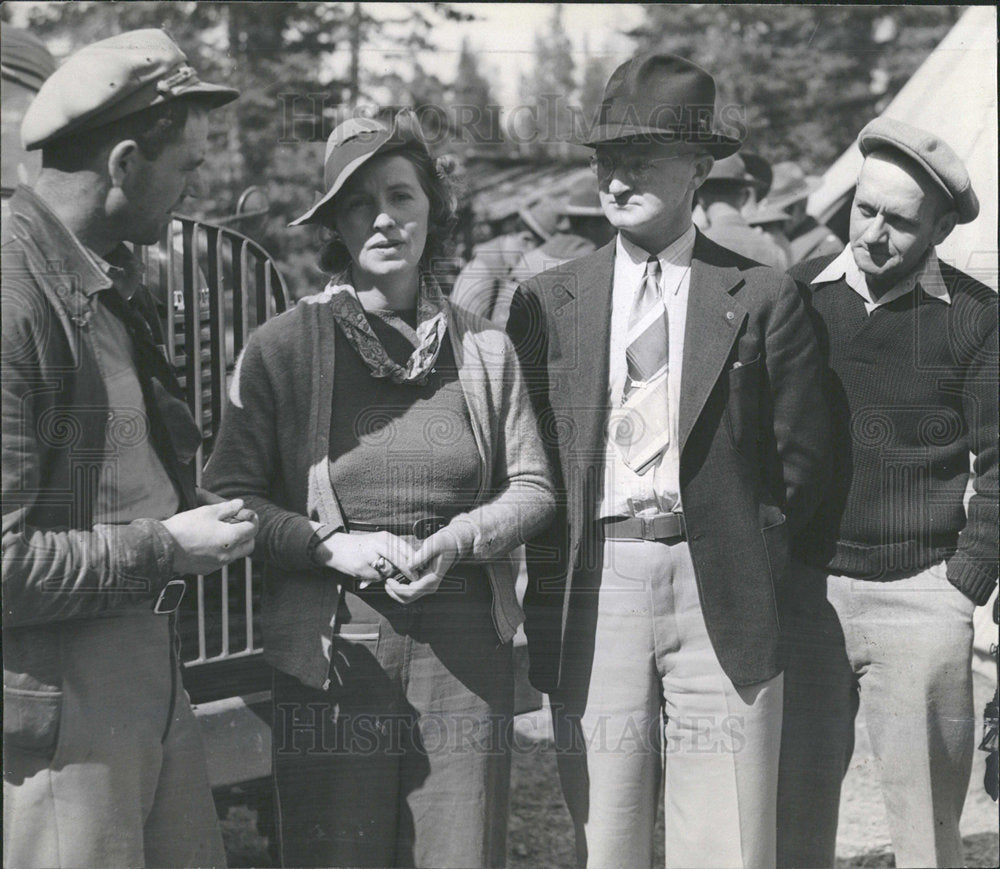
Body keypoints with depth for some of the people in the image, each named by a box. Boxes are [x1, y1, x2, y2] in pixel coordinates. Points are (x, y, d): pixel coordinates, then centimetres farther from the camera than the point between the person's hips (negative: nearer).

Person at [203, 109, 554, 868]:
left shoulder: (484, 349, 6)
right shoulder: (284, 347, -2)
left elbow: (533, 489, 8)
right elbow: (228, 498, 0)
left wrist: (455, 541, -9)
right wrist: (330, 545, -14)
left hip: (464, 654, 2)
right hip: (332, 653, -2)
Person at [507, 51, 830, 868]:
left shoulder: (762, 297, 3)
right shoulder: (547, 302, 8)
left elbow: (800, 452, 7)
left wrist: (753, 554, 3)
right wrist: (550, 581, 2)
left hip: (719, 588, -1)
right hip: (592, 585, 1)